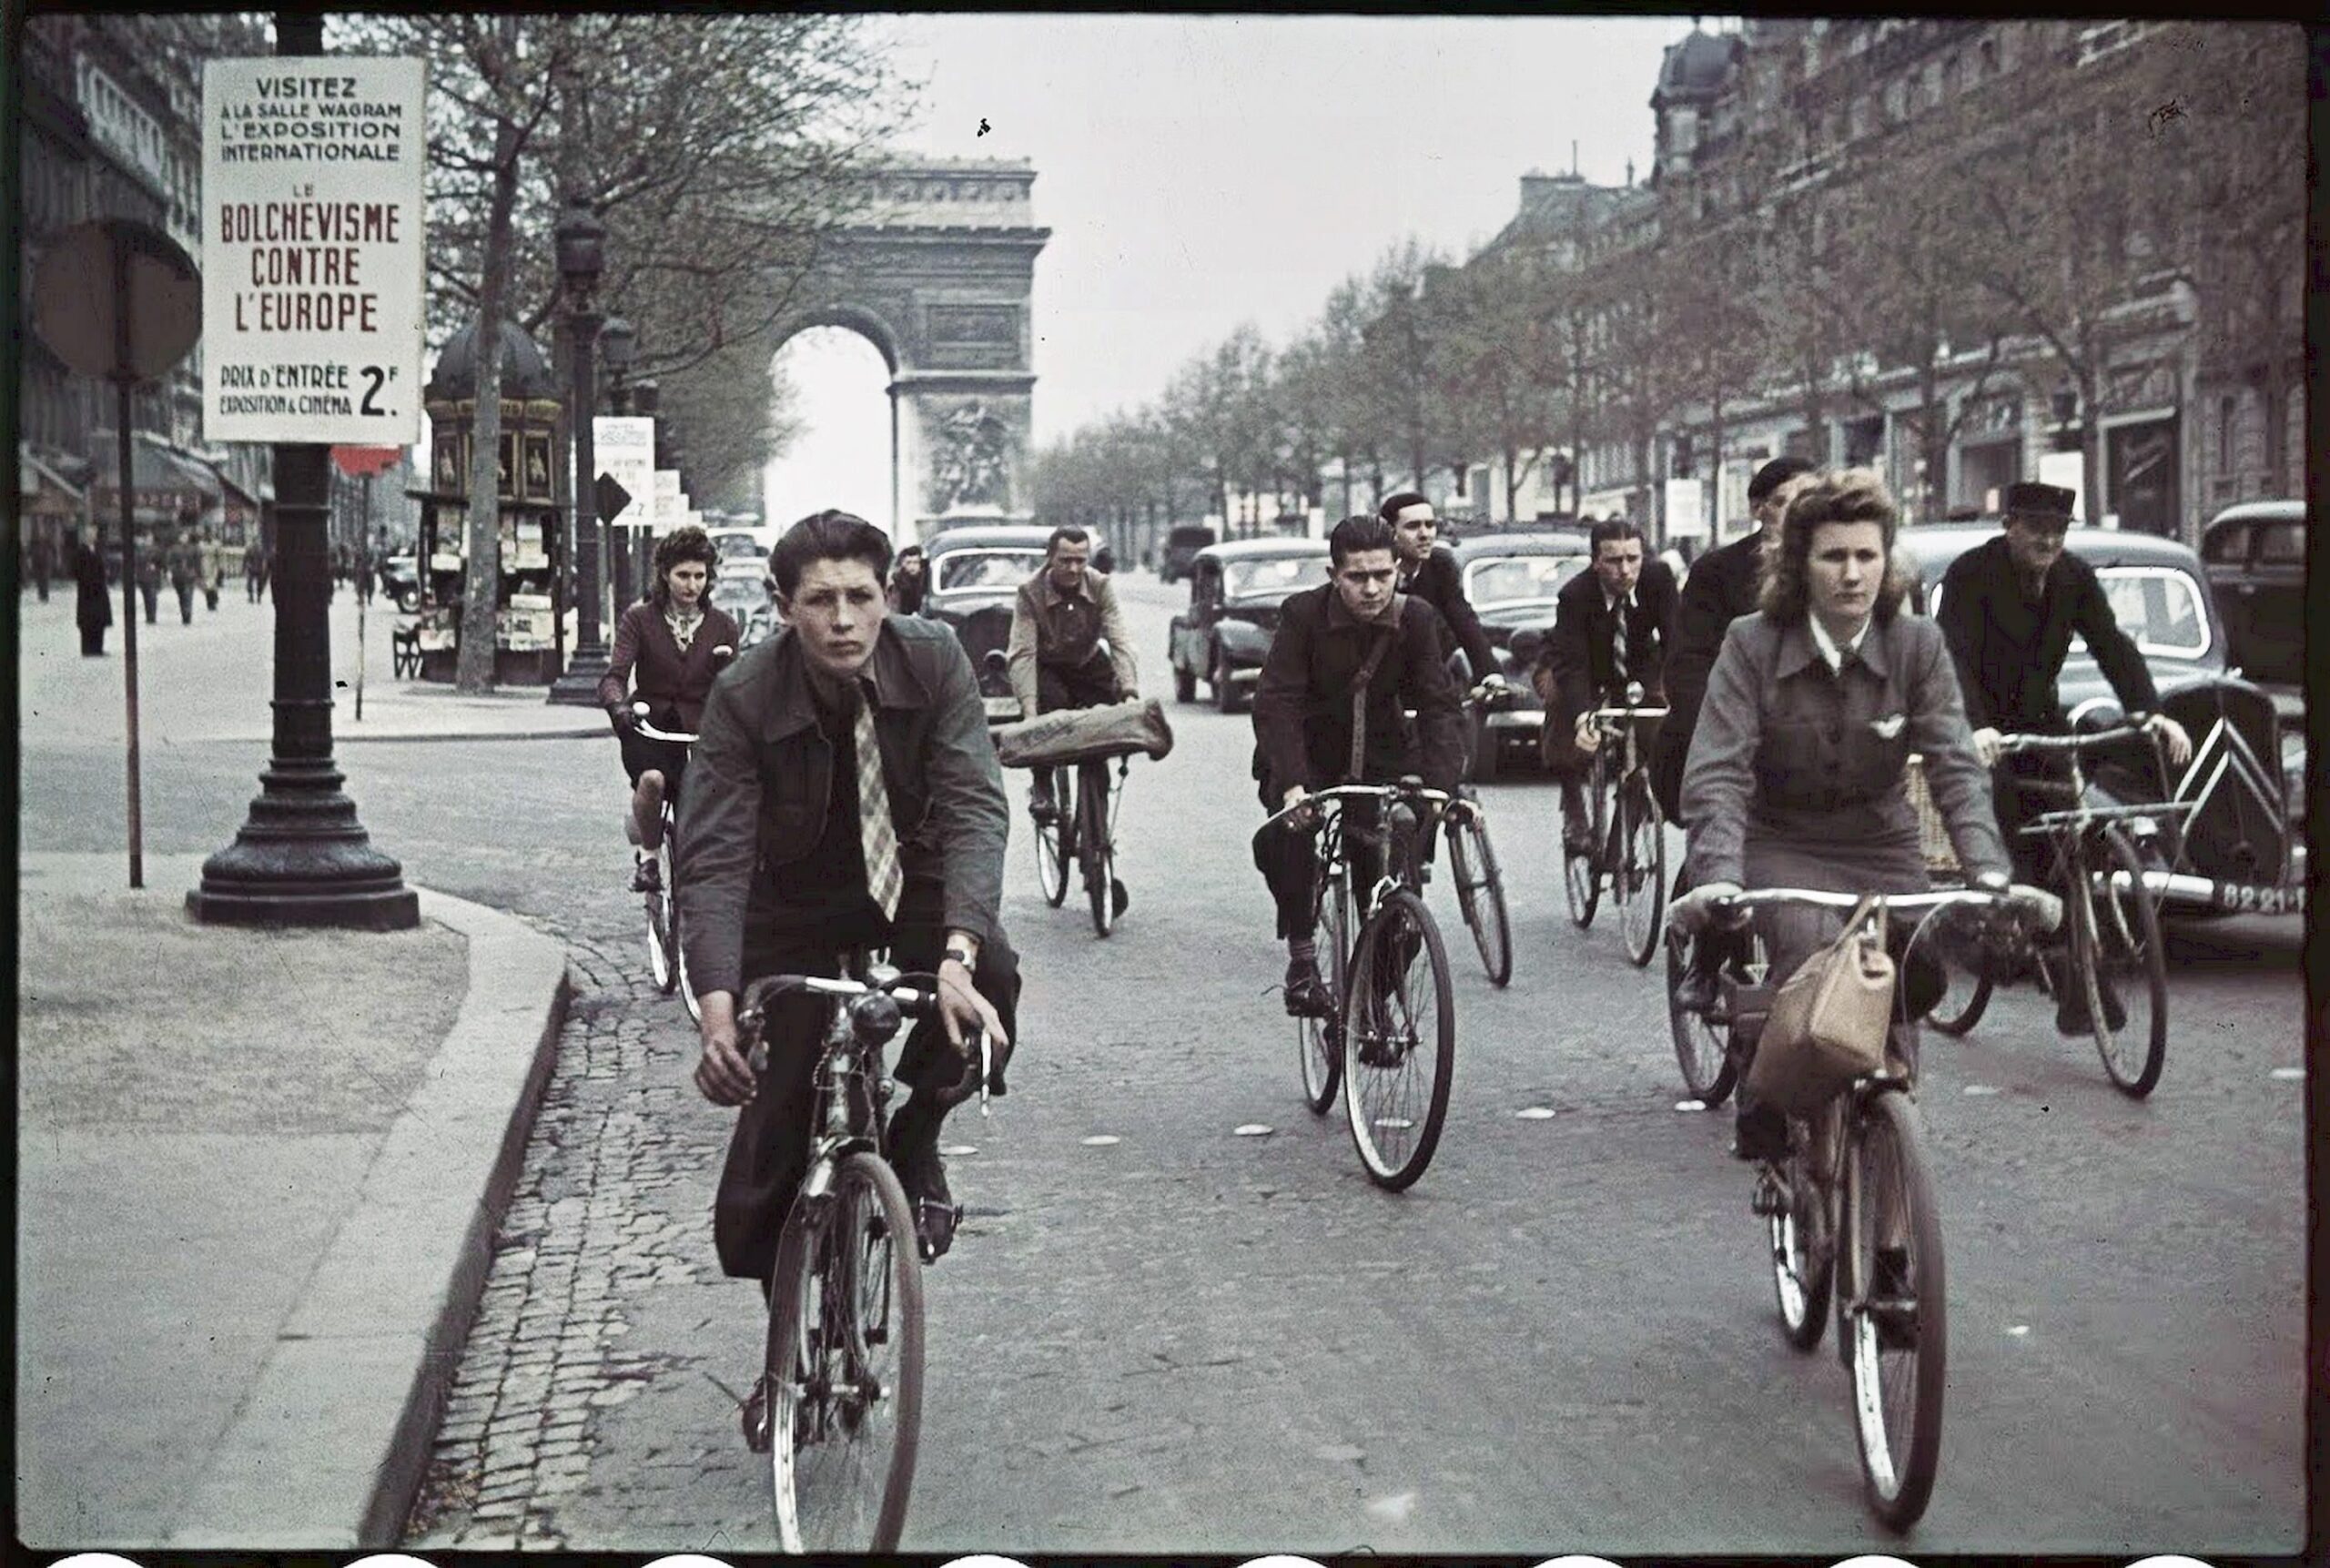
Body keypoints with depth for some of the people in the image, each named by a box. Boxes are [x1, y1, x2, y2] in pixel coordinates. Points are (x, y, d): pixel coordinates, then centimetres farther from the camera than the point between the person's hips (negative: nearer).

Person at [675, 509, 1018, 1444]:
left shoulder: (933, 663, -19)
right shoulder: (744, 699, -21)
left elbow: (973, 809, -26)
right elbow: (714, 858, -26)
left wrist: (958, 953, -43)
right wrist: (716, 1007, -41)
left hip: (913, 894, 0)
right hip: (797, 918, 0)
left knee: (990, 983, -34)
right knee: (772, 1143, -6)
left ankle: (914, 1138, -3)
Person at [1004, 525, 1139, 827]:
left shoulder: (1100, 587, -16)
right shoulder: (1030, 593, -22)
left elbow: (1120, 641, -24)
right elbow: (1023, 653, -30)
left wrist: (1129, 691, -41)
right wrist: (1029, 709, -43)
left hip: (1087, 665, 3)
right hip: (1046, 668, -3)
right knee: (1051, 700, -33)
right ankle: (1041, 785, -18)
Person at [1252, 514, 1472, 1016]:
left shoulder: (1417, 621, -14)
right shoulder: (1303, 614, -19)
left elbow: (1442, 706, -17)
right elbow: (1276, 702, -25)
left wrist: (1442, 787, -33)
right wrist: (1292, 784, -40)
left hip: (1382, 757, 2)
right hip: (1307, 758, -2)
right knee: (1285, 839, -29)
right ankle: (1301, 957, -12)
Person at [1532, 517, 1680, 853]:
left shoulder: (1658, 577, -27)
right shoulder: (1574, 595, -33)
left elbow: (1674, 640, -29)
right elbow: (1571, 664, -41)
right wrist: (1582, 718, -58)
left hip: (1636, 667, 3)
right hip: (1582, 670, -3)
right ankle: (1573, 811, -19)